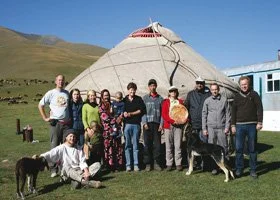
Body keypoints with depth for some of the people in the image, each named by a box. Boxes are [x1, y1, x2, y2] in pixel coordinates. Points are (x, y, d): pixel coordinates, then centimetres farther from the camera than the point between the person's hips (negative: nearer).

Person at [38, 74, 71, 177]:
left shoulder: (67, 93, 10)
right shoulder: (51, 93, 1)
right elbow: (40, 105, 6)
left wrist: (71, 118, 10)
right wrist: (45, 118, 1)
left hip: (66, 123, 3)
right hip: (55, 123, -3)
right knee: (54, 146, -1)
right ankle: (53, 169, 5)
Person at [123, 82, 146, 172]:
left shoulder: (139, 99, 10)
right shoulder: (124, 100, 13)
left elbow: (141, 110, 0)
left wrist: (130, 114, -5)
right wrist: (123, 113, -9)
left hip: (136, 124, -1)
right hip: (127, 124, 1)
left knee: (135, 145, 1)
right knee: (127, 145, 1)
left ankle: (136, 165, 5)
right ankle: (128, 165, 5)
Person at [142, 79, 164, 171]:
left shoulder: (160, 98, 10)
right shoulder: (145, 98, 8)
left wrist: (161, 124, -1)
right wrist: (144, 123, -7)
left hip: (157, 124, 1)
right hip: (147, 123, -1)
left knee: (157, 144, 1)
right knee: (147, 144, 0)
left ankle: (157, 163, 9)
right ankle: (148, 163, 6)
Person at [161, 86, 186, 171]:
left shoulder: (180, 102, 14)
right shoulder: (166, 102, 9)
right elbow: (164, 114, 0)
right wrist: (173, 121, -11)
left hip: (178, 126, 1)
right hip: (168, 125, -1)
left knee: (178, 145, -1)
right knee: (169, 145, 1)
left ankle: (178, 164, 4)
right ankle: (169, 164, 6)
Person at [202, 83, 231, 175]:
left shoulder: (224, 100, 4)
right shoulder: (207, 101, 6)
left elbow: (228, 114, 4)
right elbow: (204, 115, 7)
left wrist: (227, 127, -2)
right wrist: (204, 128, 2)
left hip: (222, 128, -1)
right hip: (211, 128, 1)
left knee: (223, 148, 0)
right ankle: (214, 167, 12)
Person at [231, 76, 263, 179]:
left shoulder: (254, 94, 4)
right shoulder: (237, 96, 9)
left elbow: (259, 108, 0)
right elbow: (233, 111, 10)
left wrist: (259, 122, -8)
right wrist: (233, 125, 5)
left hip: (252, 125, -1)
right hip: (240, 125, 2)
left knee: (252, 149, 5)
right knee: (239, 148, 0)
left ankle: (253, 170, 13)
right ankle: (239, 169, 9)